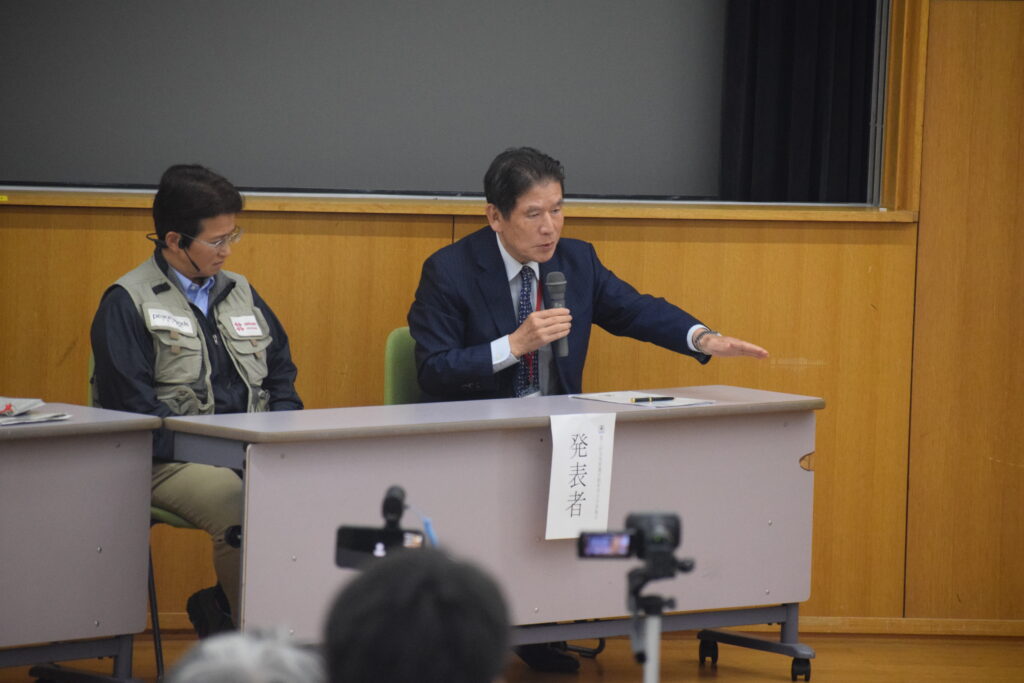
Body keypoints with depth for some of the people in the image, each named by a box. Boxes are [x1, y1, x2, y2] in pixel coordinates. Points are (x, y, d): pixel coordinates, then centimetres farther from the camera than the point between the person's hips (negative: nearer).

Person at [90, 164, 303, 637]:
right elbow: (132, 404, -8)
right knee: (241, 505, -36)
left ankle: (221, 607, -9)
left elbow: (282, 376, 24)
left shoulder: (240, 293, 21)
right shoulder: (128, 303, 1)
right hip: (174, 462, -6)